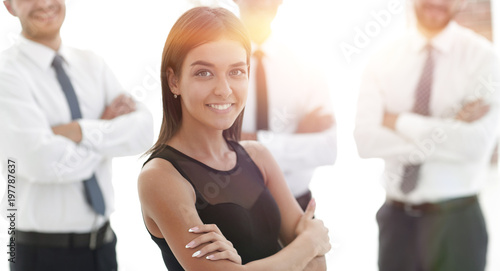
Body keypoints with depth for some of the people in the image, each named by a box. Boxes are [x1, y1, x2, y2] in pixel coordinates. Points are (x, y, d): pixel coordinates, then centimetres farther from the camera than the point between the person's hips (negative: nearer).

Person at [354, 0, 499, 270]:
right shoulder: (383, 59, 0)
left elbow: (476, 144, -18)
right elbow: (365, 140, -12)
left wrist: (400, 122, -14)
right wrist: (446, 132, -17)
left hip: (455, 218, -2)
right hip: (396, 216, 3)